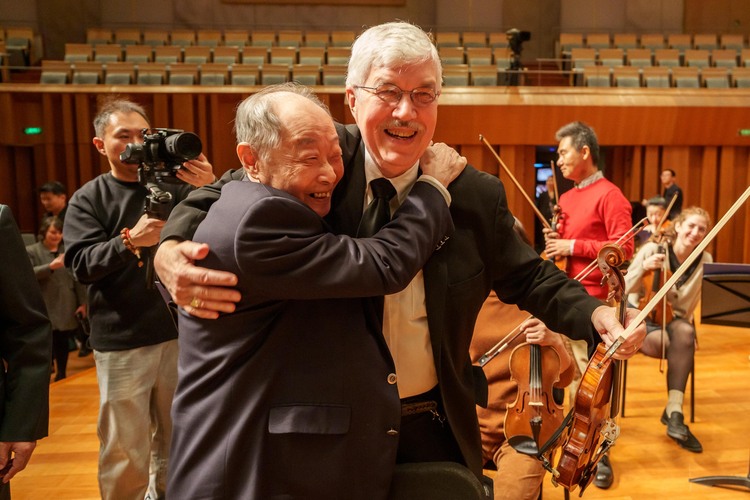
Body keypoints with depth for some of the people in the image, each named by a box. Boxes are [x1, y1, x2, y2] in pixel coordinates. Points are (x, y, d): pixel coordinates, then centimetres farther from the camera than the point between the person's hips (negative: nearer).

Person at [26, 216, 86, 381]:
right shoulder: (31, 251, 1)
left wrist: (82, 302, 6)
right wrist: (51, 266, -23)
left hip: (66, 307, 3)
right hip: (45, 308, -3)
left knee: (63, 343, 10)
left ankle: (61, 374, 24)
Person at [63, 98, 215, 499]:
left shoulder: (174, 188, 4)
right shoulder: (88, 199, 1)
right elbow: (81, 264, -10)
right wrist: (130, 241, -28)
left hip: (179, 332, 2)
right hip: (121, 342, -2)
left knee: (177, 437, 16)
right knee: (125, 450, 4)